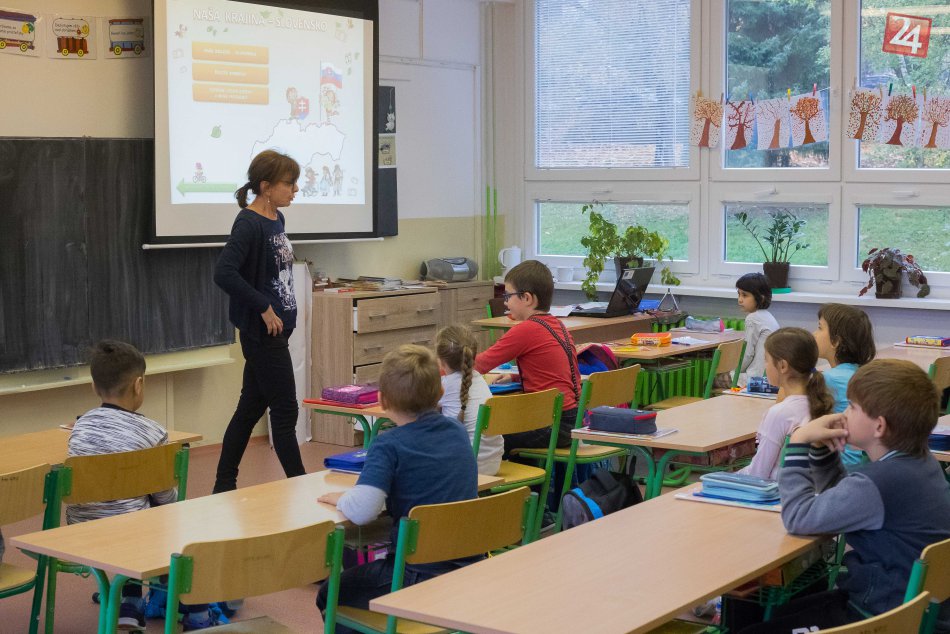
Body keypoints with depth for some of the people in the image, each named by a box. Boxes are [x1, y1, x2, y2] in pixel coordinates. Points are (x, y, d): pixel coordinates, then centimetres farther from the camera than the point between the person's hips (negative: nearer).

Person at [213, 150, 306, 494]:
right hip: (262, 333, -9)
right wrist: (263, 307, -23)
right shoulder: (248, 224, -17)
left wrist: (283, 311, 12)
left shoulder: (276, 220, 10)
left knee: (251, 407, 14)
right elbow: (224, 273, -29)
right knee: (285, 410, -1)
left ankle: (224, 485, 23)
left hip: (277, 329, 9)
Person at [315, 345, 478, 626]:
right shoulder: (457, 431, 3)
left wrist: (339, 498, -8)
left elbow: (361, 510, -29)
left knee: (329, 598, 19)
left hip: (419, 578, -7)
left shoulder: (389, 445, -16)